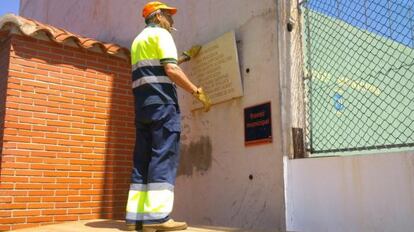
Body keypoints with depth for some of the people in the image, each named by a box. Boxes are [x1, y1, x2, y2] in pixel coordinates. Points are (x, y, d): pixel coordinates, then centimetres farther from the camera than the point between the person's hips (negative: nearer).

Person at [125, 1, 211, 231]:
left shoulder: (138, 40, 27)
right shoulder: (161, 34, 0)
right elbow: (171, 70, -14)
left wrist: (187, 57, 43)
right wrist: (198, 91, -9)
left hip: (142, 103, 9)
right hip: (161, 102, -8)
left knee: (143, 159, 5)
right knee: (164, 156, -11)